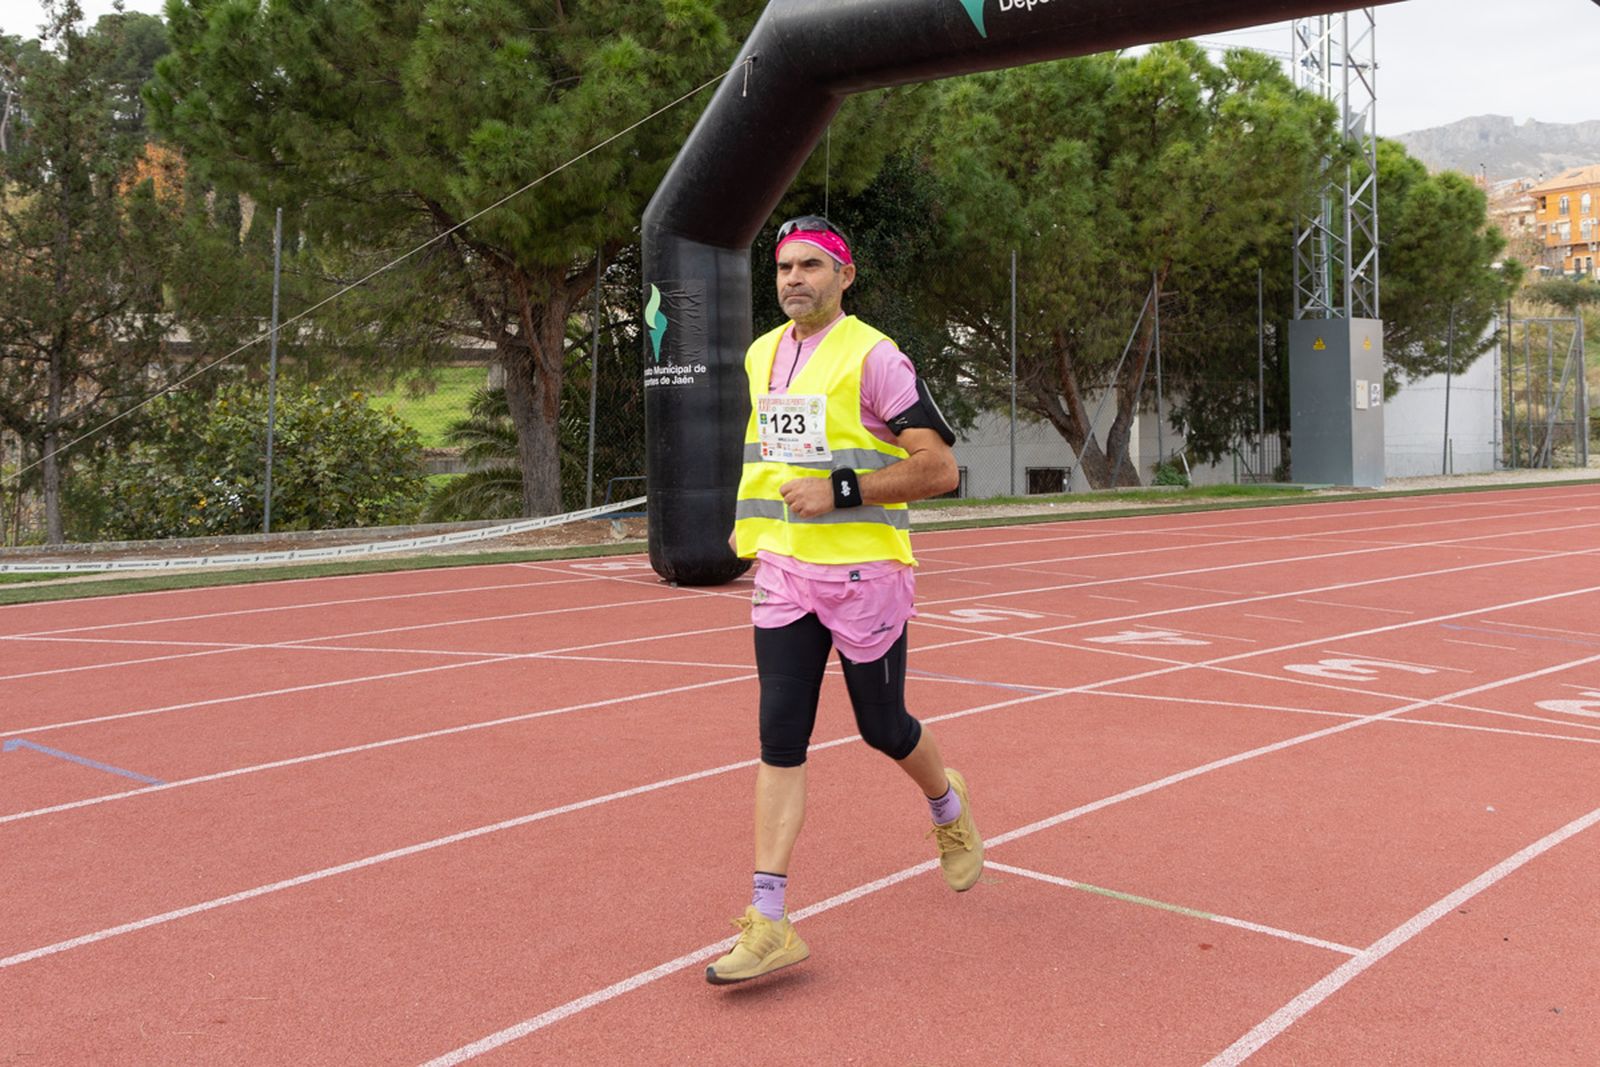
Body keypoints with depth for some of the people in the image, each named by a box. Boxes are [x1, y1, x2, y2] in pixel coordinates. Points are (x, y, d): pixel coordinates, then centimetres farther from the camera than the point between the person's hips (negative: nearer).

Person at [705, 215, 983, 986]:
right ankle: (768, 923, -2)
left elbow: (940, 468, -14)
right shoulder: (760, 357, 11)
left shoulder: (873, 358, -11)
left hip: (863, 573, -5)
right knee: (780, 739, -3)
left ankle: (948, 807, 43)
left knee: (882, 729, 9)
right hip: (781, 573, 5)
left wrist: (842, 491, -21)